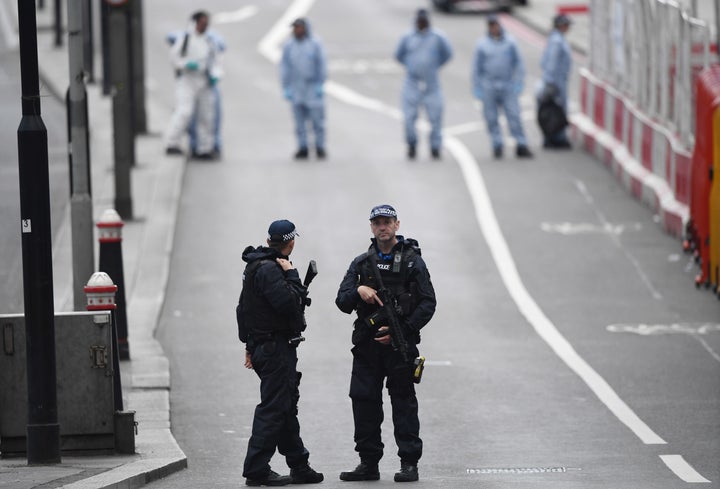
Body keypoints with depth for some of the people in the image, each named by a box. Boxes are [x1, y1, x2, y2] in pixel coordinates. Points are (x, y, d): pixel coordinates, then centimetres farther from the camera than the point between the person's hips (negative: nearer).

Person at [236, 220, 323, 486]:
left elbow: (244, 309, 21)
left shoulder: (257, 266, 15)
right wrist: (292, 275, -13)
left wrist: (250, 345, 26)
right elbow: (289, 303, -26)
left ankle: (299, 466, 22)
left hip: (265, 347, 11)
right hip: (276, 349, -11)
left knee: (287, 407, 15)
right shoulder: (269, 269, -17)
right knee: (273, 409, -8)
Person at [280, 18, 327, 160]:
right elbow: (284, 68, 2)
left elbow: (322, 65, -4)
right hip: (296, 88, 2)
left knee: (317, 118, -3)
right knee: (299, 119, 2)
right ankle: (303, 149, 6)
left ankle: (320, 148, 5)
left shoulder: (315, 44, -4)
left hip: (313, 88, -2)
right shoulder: (288, 46, 2)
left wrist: (320, 85, -11)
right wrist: (286, 88, -4)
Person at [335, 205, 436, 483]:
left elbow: (427, 303, -4)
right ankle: (369, 463, 9)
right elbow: (342, 302, 8)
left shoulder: (413, 262, 1)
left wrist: (400, 331, -14)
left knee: (404, 403, -3)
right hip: (366, 345, 4)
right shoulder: (361, 263, 12)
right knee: (364, 401, 2)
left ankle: (409, 463, 0)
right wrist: (358, 291, -14)